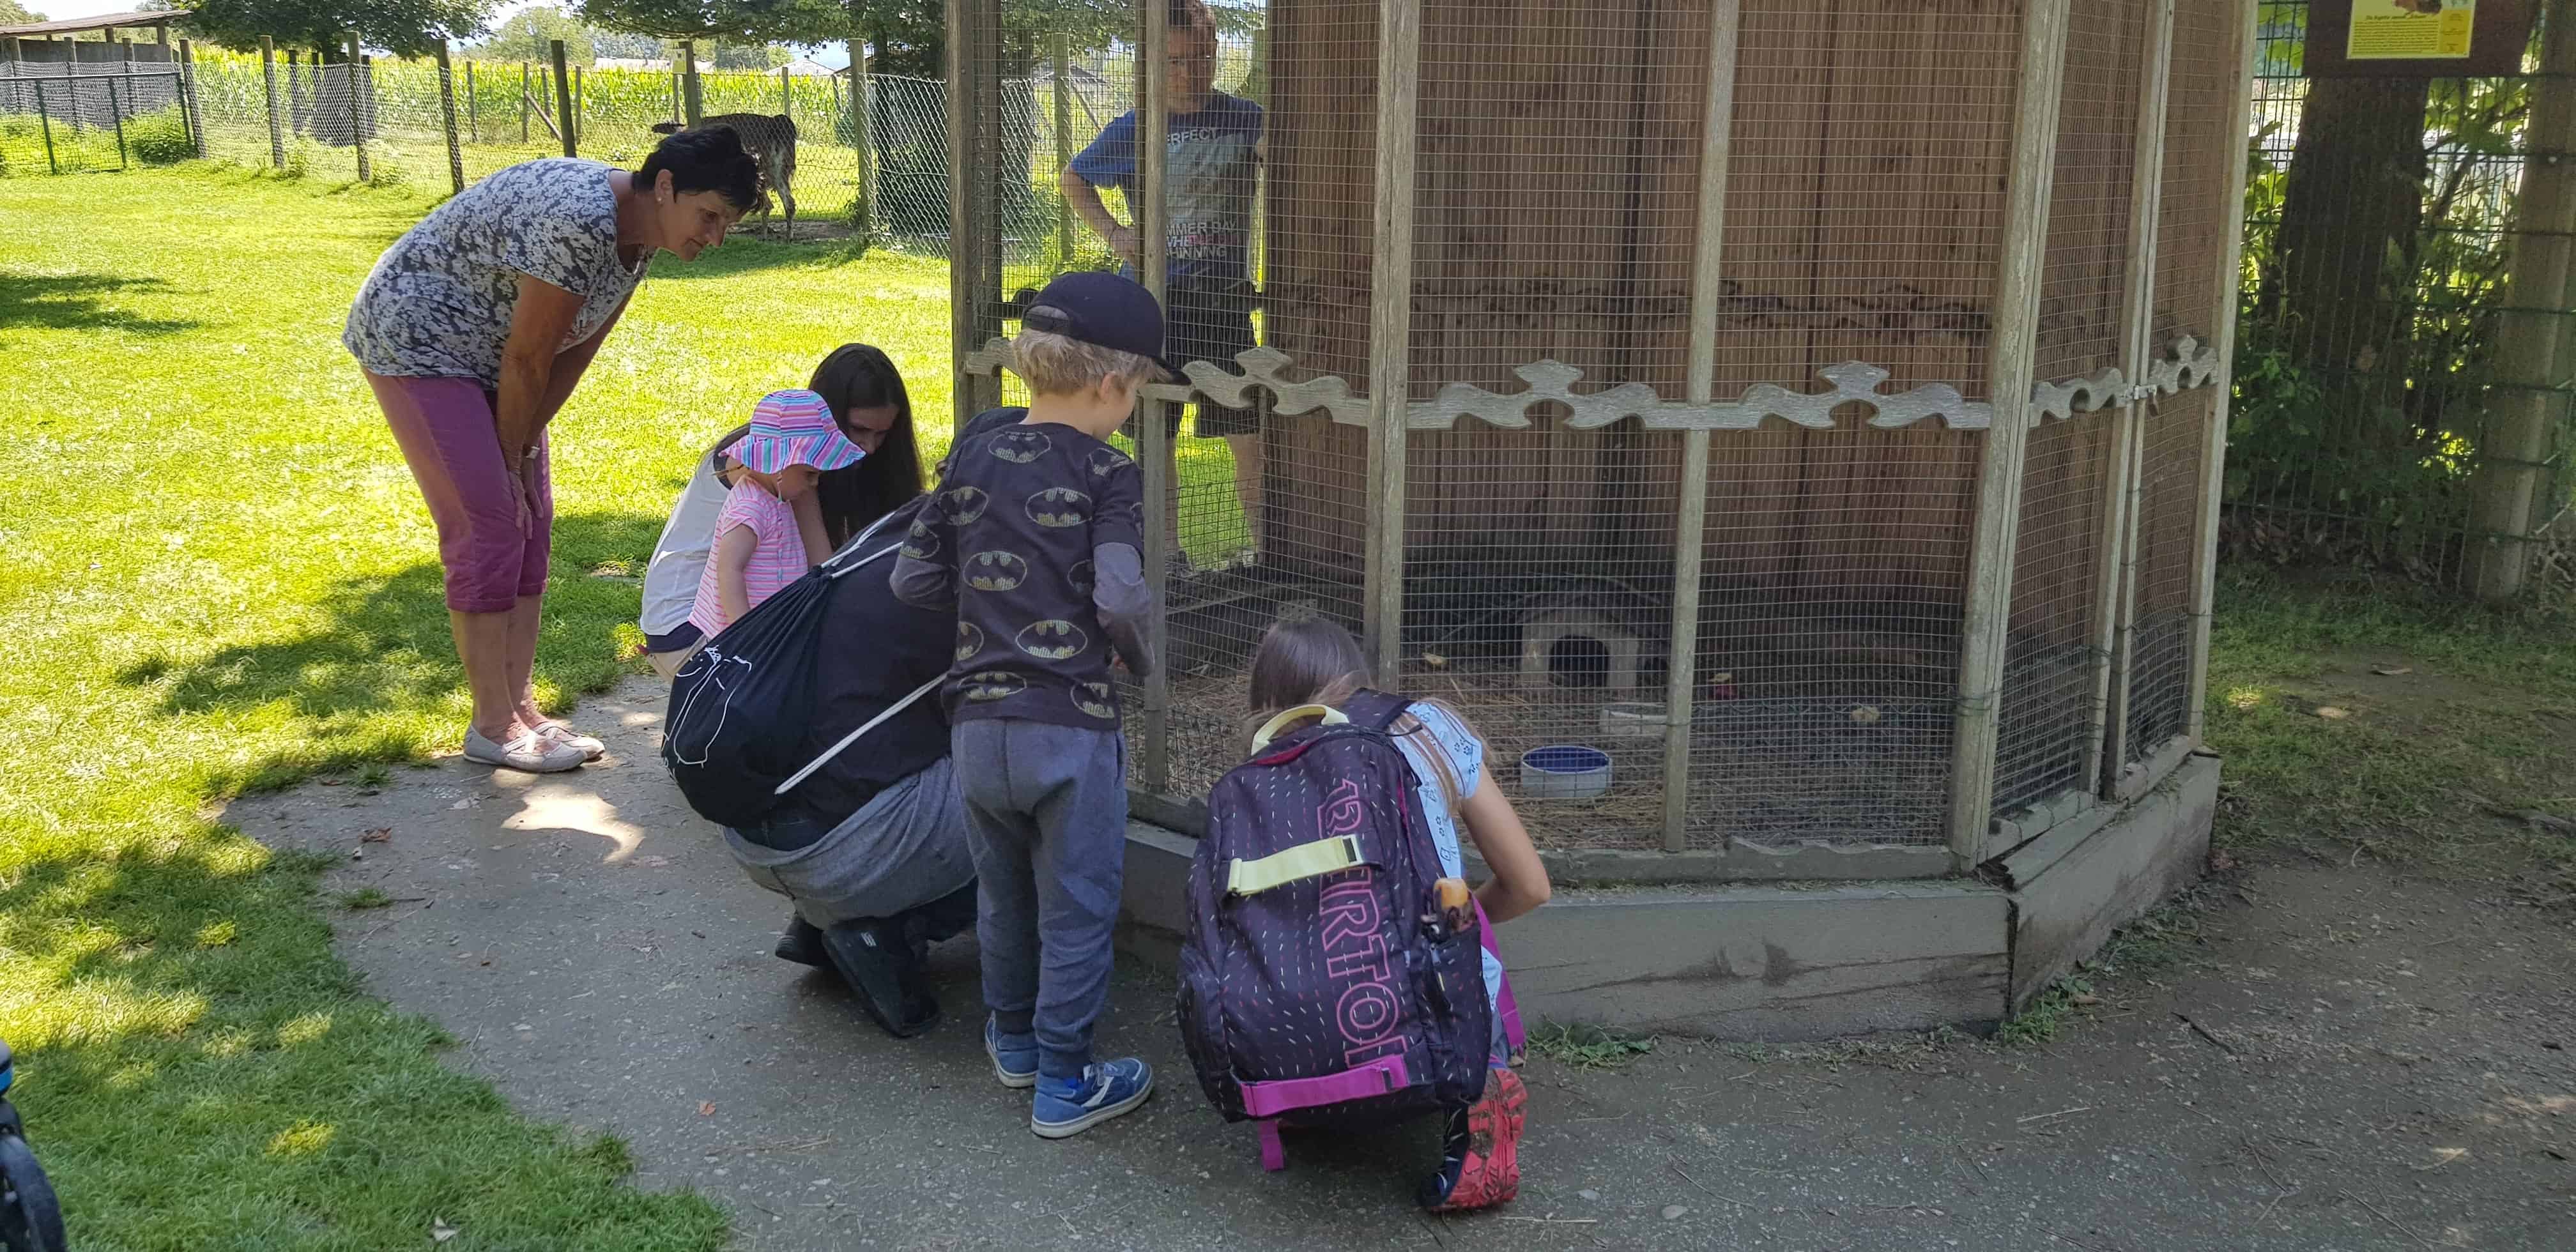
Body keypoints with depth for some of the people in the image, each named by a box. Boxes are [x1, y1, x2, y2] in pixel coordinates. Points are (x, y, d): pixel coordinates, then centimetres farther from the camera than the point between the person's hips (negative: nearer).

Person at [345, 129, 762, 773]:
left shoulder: (638, 234, -3)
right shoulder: (579, 219, -32)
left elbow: (572, 354, 1)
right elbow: (527, 360, -24)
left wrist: (519, 451, -1)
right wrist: (508, 456, -11)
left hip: (482, 354, 9)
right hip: (414, 339, -9)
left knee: (530, 522, 6)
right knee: (487, 526, -11)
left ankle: (521, 707, 12)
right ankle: (492, 725, -3)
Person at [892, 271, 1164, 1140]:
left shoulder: (973, 456, 6)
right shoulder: (1104, 472, -9)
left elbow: (913, 580, 6)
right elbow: (1121, 601, -19)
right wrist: (1140, 661, 1)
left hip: (977, 721, 5)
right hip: (1071, 725, -5)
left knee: (1003, 891, 23)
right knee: (1076, 908, 8)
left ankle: (1015, 1038, 40)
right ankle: (1064, 1084, 16)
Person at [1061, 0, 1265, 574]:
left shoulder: (1245, 119, 0)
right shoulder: (1133, 130, 0)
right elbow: (1071, 180, 14)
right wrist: (1112, 233, -1)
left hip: (1225, 299, 0)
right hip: (1152, 300, 0)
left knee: (1250, 439, 0)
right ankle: (1170, 556, 21)